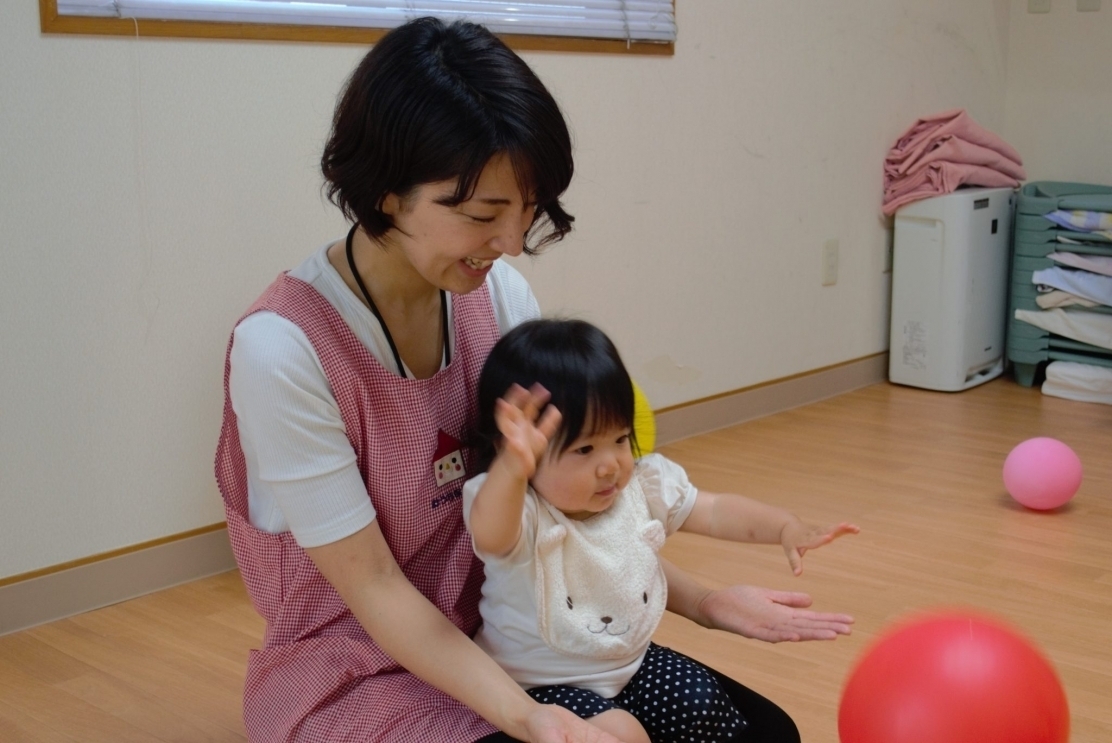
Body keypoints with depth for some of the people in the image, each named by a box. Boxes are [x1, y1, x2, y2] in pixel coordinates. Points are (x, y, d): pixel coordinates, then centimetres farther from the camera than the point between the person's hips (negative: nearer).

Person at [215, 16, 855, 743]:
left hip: (499, 631, 5)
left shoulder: (501, 294, -6)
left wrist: (701, 600, -7)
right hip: (351, 668, -5)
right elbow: (372, 587, -20)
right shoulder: (283, 349, -24)